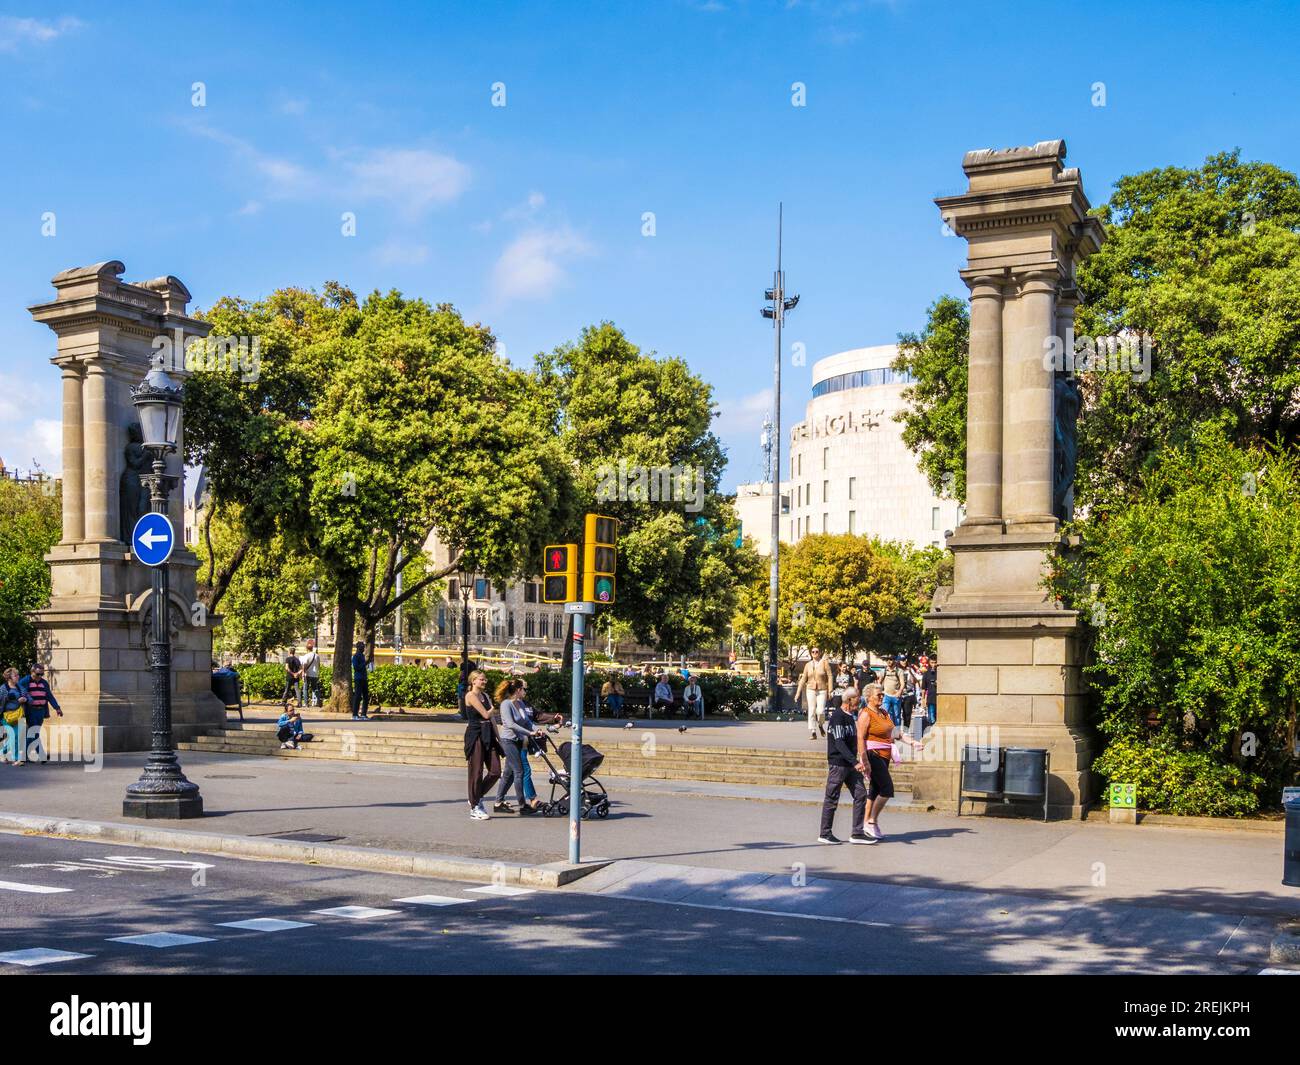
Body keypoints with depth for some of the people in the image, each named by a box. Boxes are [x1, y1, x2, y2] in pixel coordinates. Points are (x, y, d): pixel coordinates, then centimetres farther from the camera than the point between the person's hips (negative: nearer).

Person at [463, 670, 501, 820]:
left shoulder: (485, 695, 15)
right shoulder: (471, 695, -8)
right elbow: (485, 714, -14)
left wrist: (498, 737, 11)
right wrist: (493, 708, 7)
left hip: (488, 735, 7)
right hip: (475, 735, -7)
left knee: (495, 771, 2)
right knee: (476, 772, 0)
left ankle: (477, 798, 21)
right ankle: (474, 807, 10)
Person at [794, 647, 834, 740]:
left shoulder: (824, 663, 0)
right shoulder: (808, 665, 9)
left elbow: (830, 677, -2)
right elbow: (803, 679, 11)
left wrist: (830, 691, -9)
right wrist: (798, 693, 7)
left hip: (822, 691, -2)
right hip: (810, 690, 2)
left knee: (820, 711, -12)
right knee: (811, 711, -4)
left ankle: (821, 725, 19)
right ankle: (813, 732, 0)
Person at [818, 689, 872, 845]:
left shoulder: (851, 716, 15)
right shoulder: (837, 717, -15)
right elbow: (839, 743, -22)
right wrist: (855, 762, -29)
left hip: (850, 765, 9)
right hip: (838, 763, -9)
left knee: (860, 794, 3)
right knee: (832, 800, 0)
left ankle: (857, 833, 5)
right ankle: (825, 834, 9)